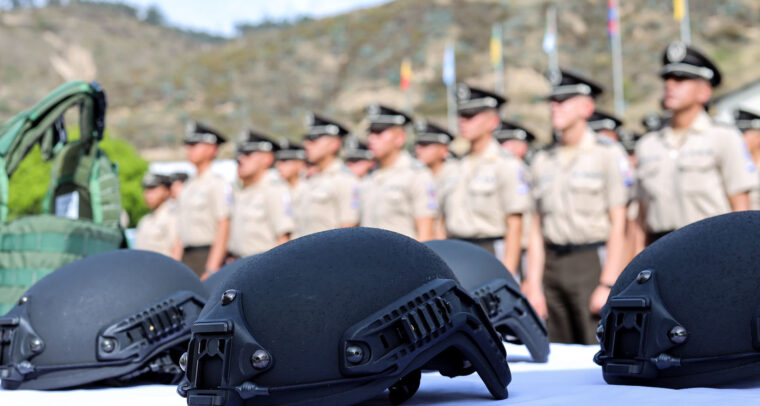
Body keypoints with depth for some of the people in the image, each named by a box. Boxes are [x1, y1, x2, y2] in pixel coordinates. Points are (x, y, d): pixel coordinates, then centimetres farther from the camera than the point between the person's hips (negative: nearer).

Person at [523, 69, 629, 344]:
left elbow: (618, 225, -6)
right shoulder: (543, 160, 13)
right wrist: (534, 285, 7)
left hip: (593, 262, -5)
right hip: (553, 265, 5)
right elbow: (537, 227, 13)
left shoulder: (606, 153, -2)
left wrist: (608, 285, -12)